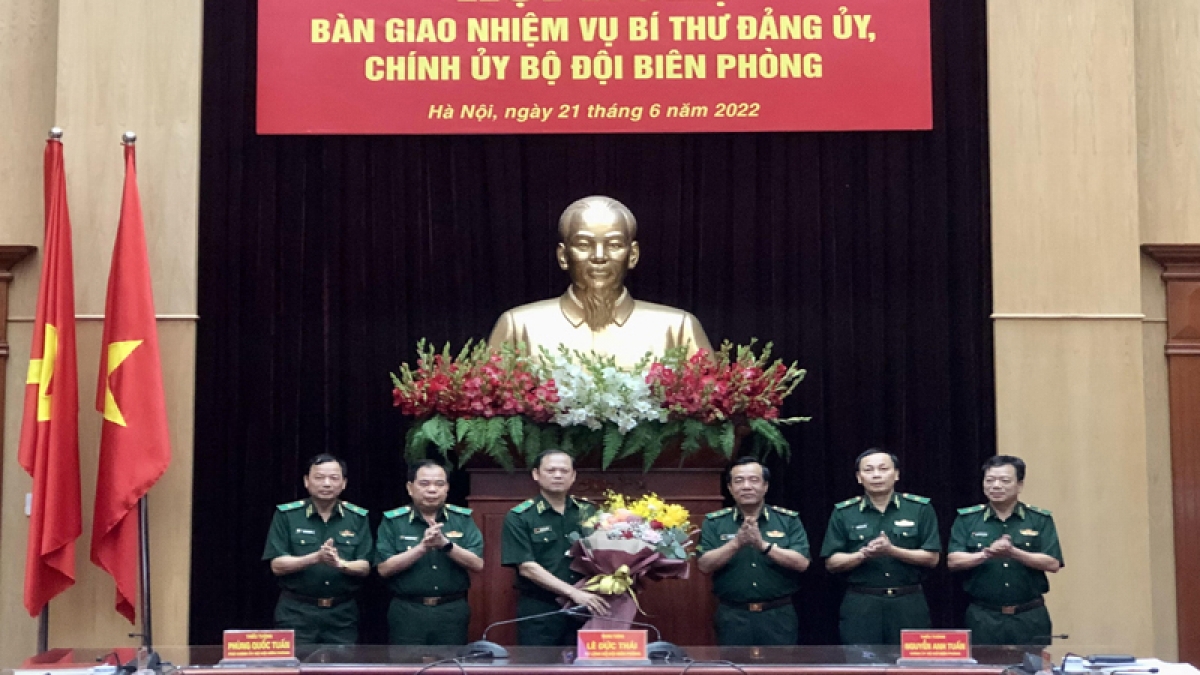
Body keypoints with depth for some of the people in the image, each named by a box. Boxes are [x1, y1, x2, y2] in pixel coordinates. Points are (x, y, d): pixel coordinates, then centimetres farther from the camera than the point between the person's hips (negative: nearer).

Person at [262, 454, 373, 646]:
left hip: (342, 613, 2)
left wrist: (340, 564, -21)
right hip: (296, 611, -2)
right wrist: (315, 558, -22)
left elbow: (364, 567, 1)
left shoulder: (358, 517, 4)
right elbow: (277, 565, -6)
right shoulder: (286, 515, -1)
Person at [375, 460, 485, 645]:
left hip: (452, 611, 2)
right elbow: (384, 568, -9)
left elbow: (477, 564, -4)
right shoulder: (393, 521, -1)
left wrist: (446, 544, -19)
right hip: (407, 612, -1)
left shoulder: (462, 519, 4)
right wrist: (422, 548, -21)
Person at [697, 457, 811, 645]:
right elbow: (704, 565, -7)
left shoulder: (788, 520, 2)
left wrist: (764, 545, -22)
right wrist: (736, 543, -21)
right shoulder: (714, 522, 3)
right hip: (733, 616, 0)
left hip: (778, 615, 0)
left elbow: (802, 563, -8)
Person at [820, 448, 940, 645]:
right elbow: (831, 563, 2)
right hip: (860, 605, 0)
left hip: (909, 604, 0)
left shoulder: (920, 509, 3)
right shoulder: (843, 513, 5)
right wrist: (863, 555, -17)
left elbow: (932, 558, -1)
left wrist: (892, 550, -15)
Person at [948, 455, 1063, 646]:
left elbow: (1053, 563, -5)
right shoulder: (967, 519, 5)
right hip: (983, 617, 0)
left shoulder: (1040, 520, 4)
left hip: (1030, 618, 0)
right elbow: (953, 561, -4)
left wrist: (1014, 553, -19)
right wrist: (986, 554, -22)